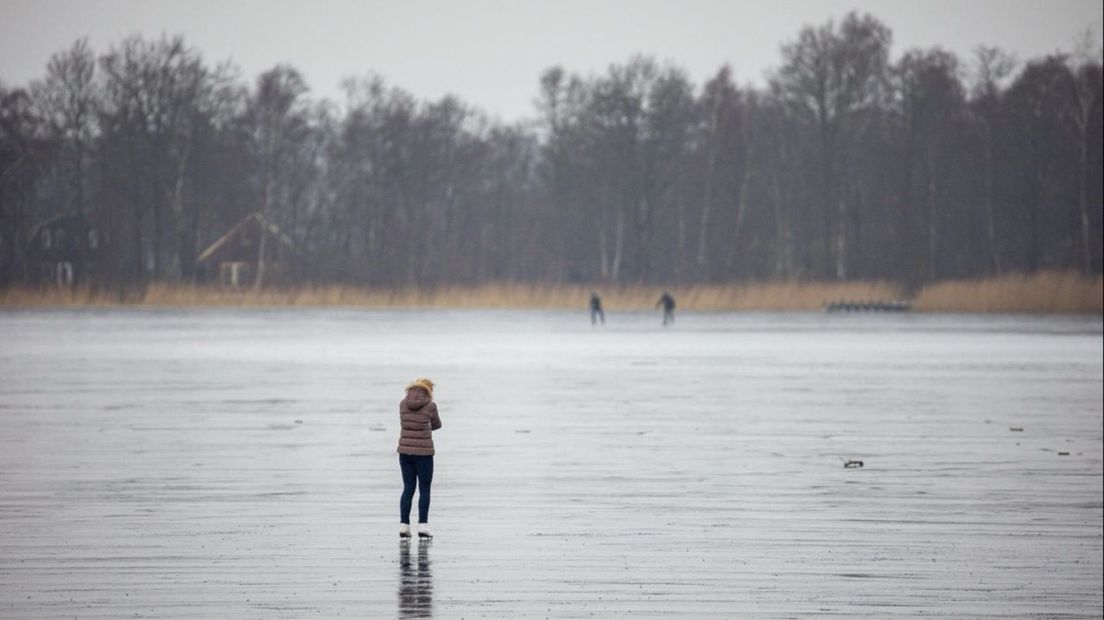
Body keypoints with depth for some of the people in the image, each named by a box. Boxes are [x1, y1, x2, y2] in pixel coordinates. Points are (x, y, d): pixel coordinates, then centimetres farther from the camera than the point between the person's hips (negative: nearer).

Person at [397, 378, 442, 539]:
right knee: (425, 490, 4)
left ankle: (404, 526, 7)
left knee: (408, 489, 11)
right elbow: (436, 424, 10)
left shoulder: (403, 404, 2)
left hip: (405, 451, 4)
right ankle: (423, 526, -1)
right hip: (423, 452, -4)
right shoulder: (430, 406, -8)